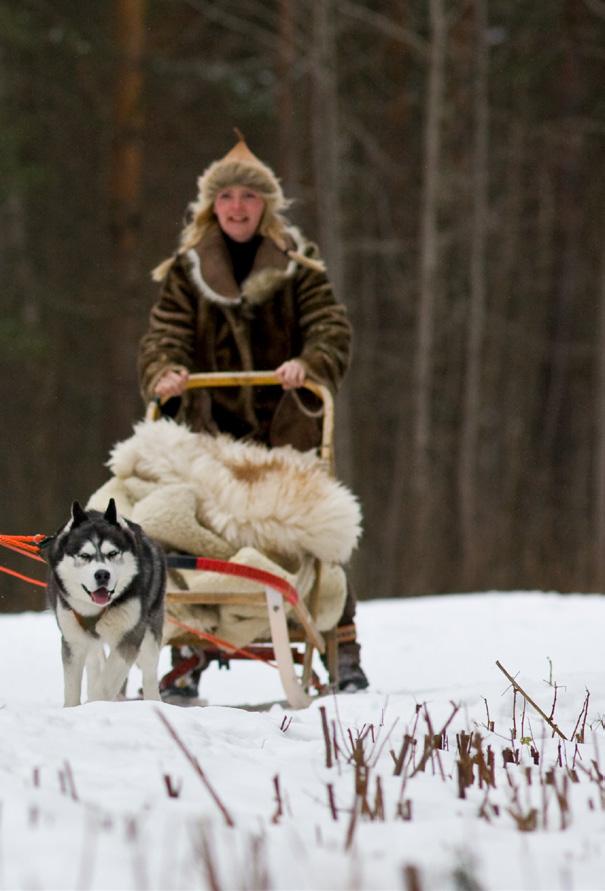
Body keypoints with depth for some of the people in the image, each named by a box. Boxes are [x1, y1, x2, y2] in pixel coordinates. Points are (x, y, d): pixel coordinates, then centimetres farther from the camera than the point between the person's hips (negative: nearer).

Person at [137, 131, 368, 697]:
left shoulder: (298, 267, 5)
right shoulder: (186, 272, 8)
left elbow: (332, 330, -5)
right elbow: (164, 336, -1)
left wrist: (307, 363, -27)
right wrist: (164, 372, -24)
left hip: (288, 429, -1)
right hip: (211, 431, 1)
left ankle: (343, 651, 2)